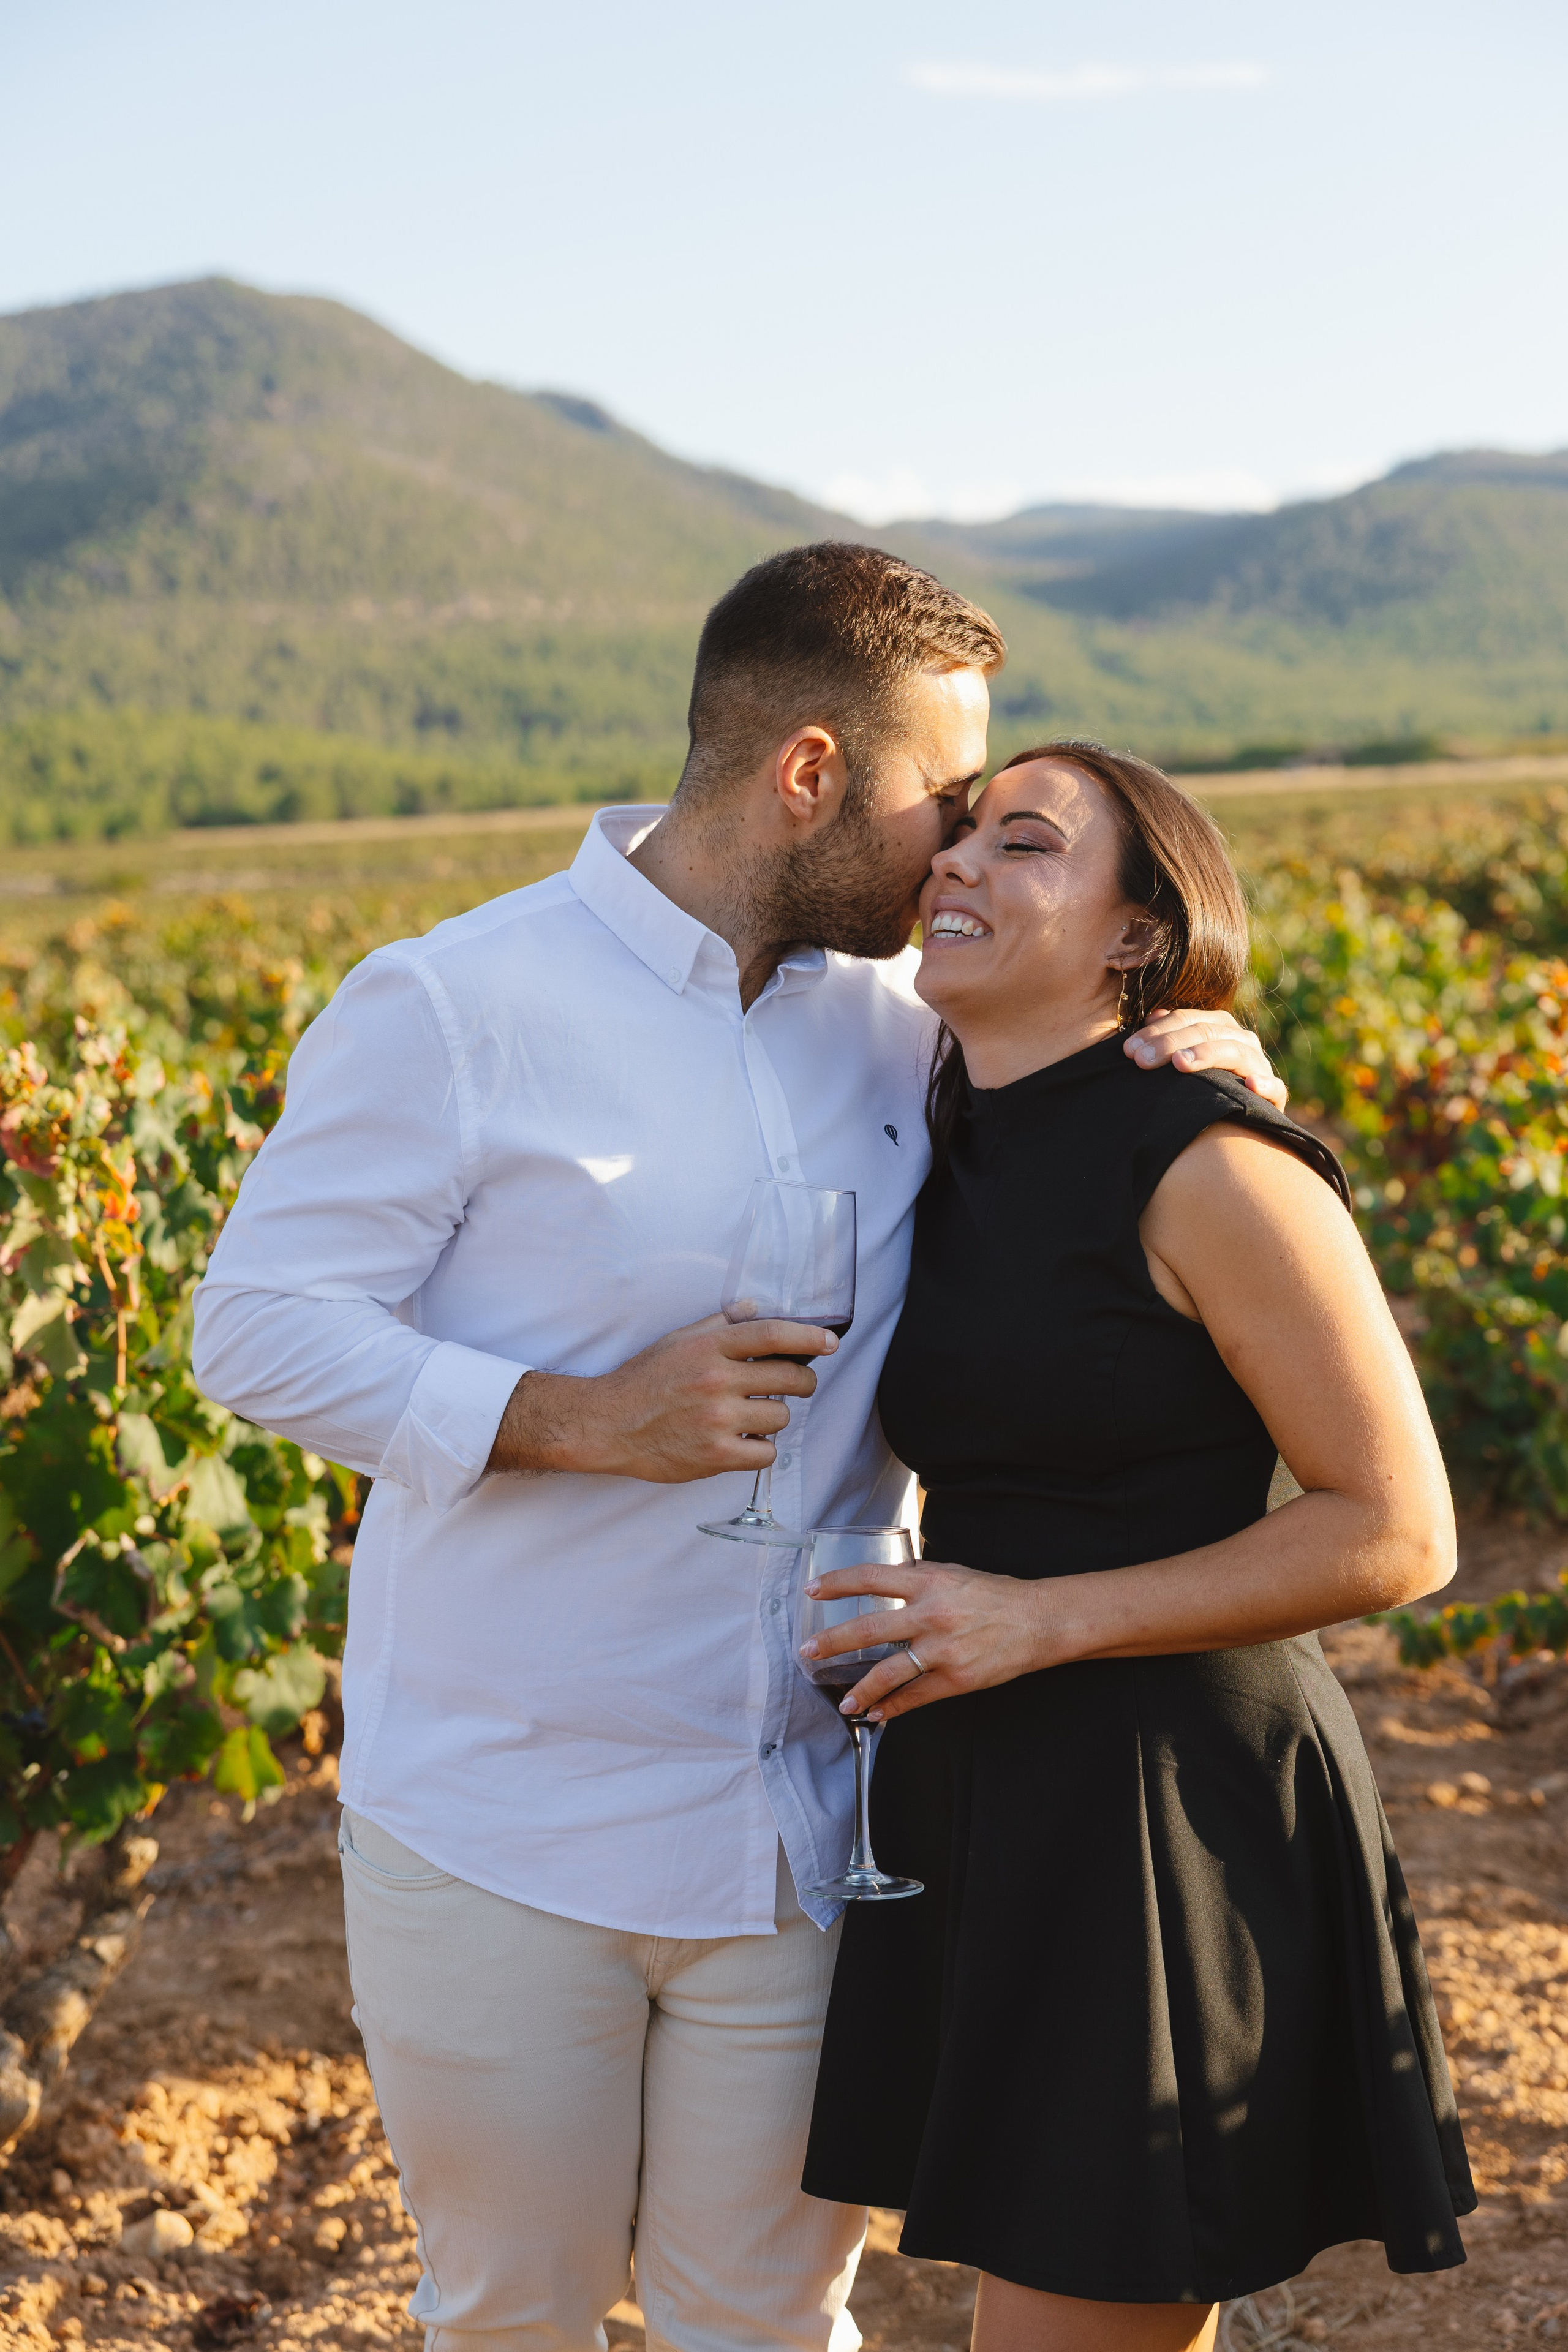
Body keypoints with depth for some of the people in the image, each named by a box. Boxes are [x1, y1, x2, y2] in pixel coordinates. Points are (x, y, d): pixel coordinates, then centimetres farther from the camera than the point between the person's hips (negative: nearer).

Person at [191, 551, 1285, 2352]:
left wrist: (1201, 1087, -5)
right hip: (497, 1836, -3)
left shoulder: (900, 1021, 3)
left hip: (796, 1834, 4)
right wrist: (583, 1420, -23)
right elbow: (256, 1327, -11)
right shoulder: (454, 1007, -12)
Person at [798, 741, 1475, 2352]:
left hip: (1165, 1822, -8)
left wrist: (1040, 1620, -18)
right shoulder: (951, 1162, 8)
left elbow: (1399, 1533, -15)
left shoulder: (1208, 1167, -16)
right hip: (985, 1805, 8)